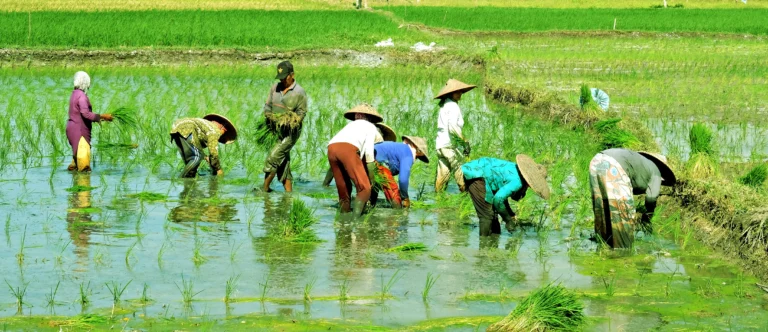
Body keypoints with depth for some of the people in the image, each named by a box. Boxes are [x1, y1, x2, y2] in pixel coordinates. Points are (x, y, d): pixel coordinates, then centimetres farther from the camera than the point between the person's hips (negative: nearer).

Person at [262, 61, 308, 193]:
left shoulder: (299, 92, -8)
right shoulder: (275, 88, 8)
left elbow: (301, 113, -7)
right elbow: (267, 106, 13)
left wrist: (291, 122, -21)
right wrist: (269, 116, -7)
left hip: (289, 133, -6)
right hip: (275, 131, 6)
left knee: (272, 158, -14)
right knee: (283, 163, 9)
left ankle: (265, 189, -7)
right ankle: (289, 192, 15)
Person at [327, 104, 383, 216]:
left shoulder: (351, 125, 42)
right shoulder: (371, 127, 27)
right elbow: (368, 151, 13)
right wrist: (371, 179, 15)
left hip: (331, 148, 6)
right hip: (348, 149, -6)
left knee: (343, 187, 18)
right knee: (364, 188, -4)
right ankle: (355, 217, -20)